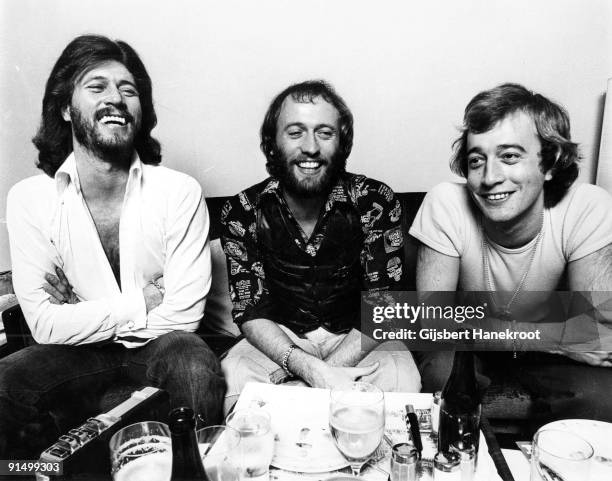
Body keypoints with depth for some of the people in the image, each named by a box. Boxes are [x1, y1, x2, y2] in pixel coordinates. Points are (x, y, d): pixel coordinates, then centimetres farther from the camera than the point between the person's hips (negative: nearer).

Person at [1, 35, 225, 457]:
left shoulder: (180, 192, -15)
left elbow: (181, 315, -16)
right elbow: (45, 325, -11)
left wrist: (83, 315, -10)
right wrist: (140, 304, -15)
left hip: (159, 343, -1)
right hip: (79, 350, 2)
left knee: (199, 372, -31)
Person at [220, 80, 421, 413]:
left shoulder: (376, 203, -13)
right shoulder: (242, 212, -10)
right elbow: (251, 313, -11)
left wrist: (326, 371, -29)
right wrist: (311, 370, -29)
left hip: (357, 336, 0)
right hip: (278, 339, 1)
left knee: (402, 381, -29)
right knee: (233, 378, -29)